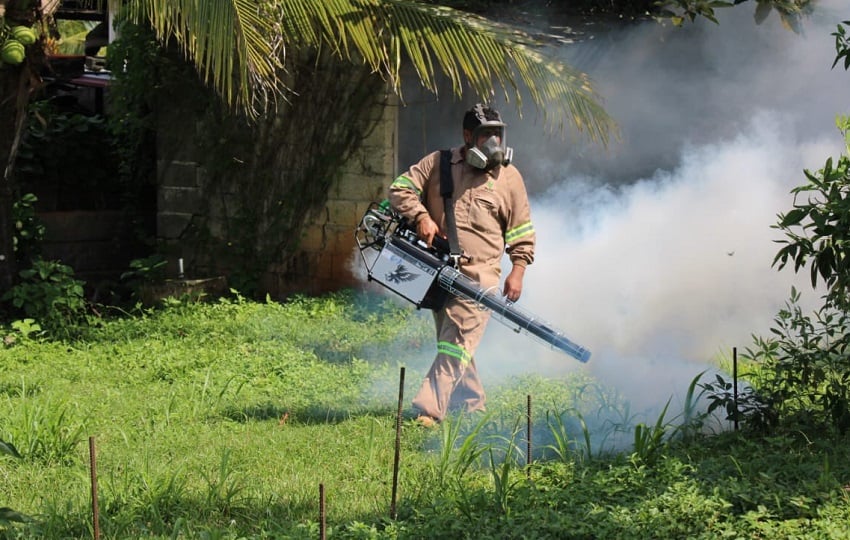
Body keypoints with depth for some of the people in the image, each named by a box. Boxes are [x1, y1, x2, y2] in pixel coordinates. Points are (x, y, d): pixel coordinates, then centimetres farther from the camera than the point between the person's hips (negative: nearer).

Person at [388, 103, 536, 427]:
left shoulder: (509, 177, 5)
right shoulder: (437, 164, 6)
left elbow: (522, 231, 9)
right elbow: (400, 189, 5)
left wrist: (517, 271, 0)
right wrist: (420, 217, -11)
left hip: (480, 275, -3)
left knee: (457, 344, -14)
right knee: (451, 343, 12)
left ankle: (428, 411, -20)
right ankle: (472, 407, 25)